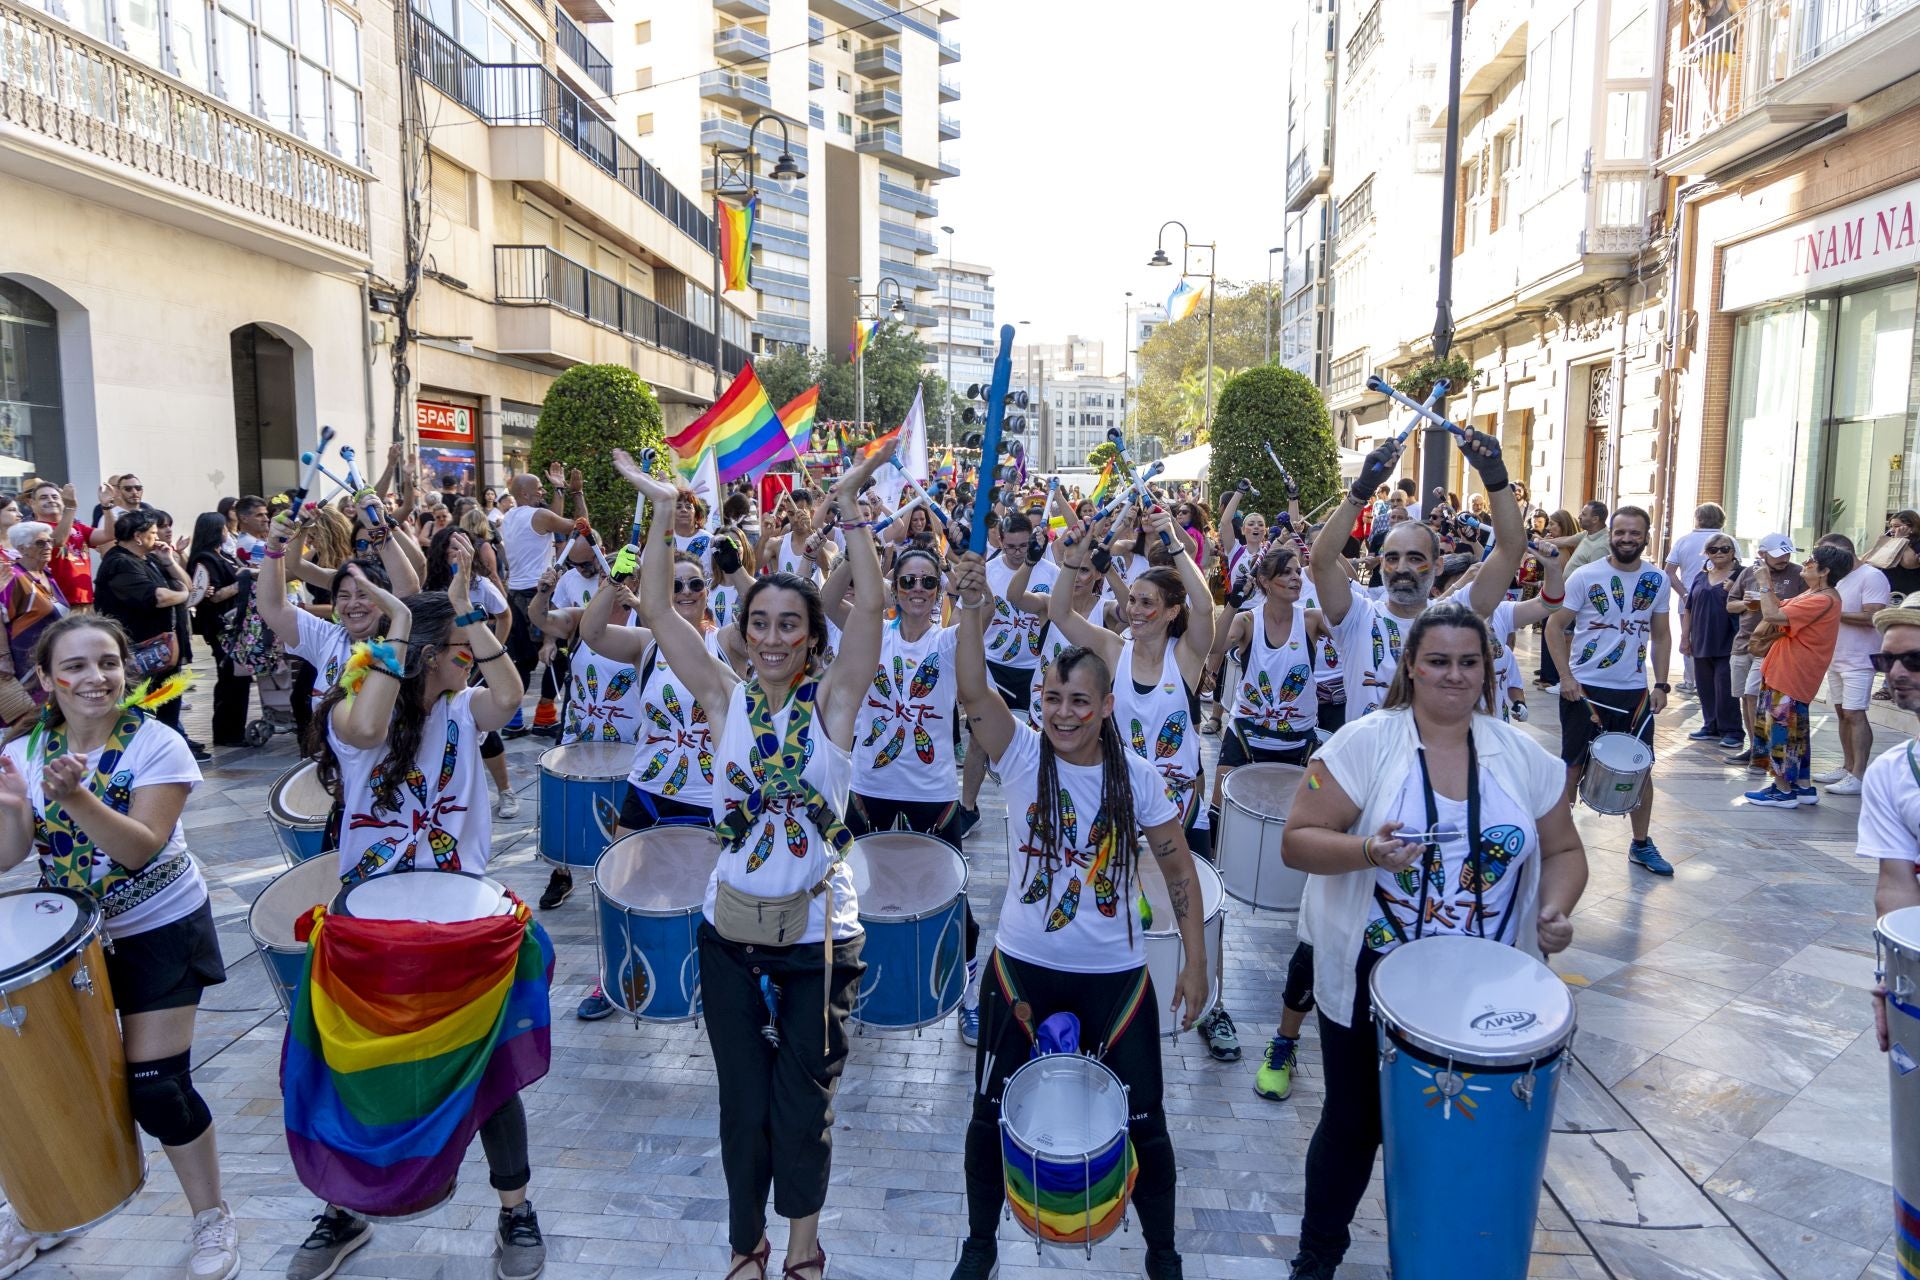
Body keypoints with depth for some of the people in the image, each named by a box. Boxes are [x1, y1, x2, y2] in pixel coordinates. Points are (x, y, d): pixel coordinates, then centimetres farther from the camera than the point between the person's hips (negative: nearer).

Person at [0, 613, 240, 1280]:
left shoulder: (156, 745, -16)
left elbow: (140, 848, -24)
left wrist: (75, 796, -38)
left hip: (158, 930, -4)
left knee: (156, 1086, -5)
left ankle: (211, 1217, 17)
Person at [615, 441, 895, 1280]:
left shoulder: (831, 700, -6)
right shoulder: (724, 698, -2)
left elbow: (871, 606, -18)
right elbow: (655, 608, -7)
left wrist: (848, 504, -24)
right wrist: (663, 510, -14)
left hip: (820, 932, -1)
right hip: (731, 929, 2)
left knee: (805, 1101, 11)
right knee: (743, 1101, 13)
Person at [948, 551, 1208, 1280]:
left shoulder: (1138, 779, -8)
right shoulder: (1021, 757, -10)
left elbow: (1179, 872, 0)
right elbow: (973, 693, -28)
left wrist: (1195, 966, -2)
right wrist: (974, 611, -41)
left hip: (1116, 975, 0)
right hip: (1023, 967, 0)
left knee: (1142, 1122, 11)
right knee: (993, 1114, 13)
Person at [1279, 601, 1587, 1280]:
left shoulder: (1521, 754, 0)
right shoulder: (1364, 743, -12)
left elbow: (1563, 851, 9)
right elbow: (1297, 841, -13)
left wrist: (1554, 910, -10)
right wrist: (1367, 850, -31)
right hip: (1372, 979, -3)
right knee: (1354, 1123, 12)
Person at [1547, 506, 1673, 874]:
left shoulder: (1657, 580, 4)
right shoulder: (1585, 576, -8)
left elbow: (1660, 635, 11)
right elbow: (1555, 626, -6)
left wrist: (1661, 684, 3)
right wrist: (1566, 677, -14)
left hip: (1635, 691, 4)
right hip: (1584, 688, -3)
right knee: (1574, 766, 5)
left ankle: (1641, 844, 24)